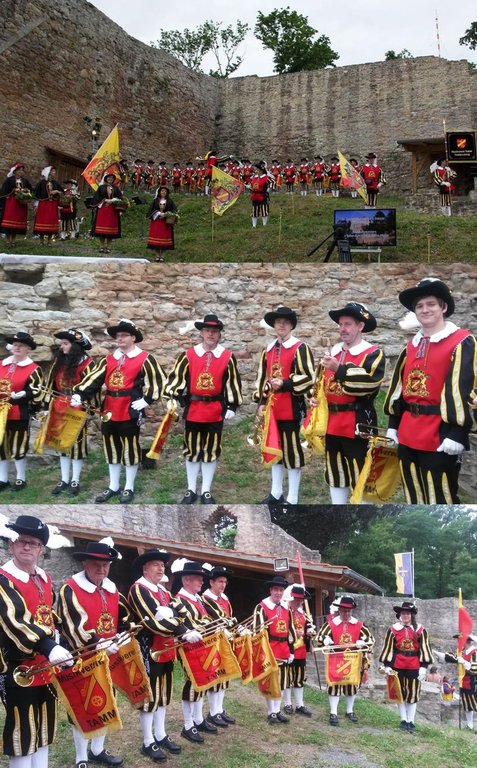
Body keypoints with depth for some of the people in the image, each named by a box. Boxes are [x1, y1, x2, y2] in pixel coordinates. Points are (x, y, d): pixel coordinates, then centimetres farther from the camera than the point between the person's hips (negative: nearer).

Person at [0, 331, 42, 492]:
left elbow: (35, 392, -10)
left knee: (19, 446, 4)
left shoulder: (34, 369, -5)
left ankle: (21, 479, 19)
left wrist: (22, 395, -24)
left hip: (20, 415, -5)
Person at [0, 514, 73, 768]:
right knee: (22, 737, 2)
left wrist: (57, 650, 12)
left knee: (43, 733, 17)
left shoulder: (45, 578, 9)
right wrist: (49, 649, -40)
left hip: (47, 669, 7)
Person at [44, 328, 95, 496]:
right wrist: (50, 402, 10)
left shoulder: (86, 363, -12)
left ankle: (75, 481, 13)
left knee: (77, 442, 3)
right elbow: (51, 384, 13)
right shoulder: (58, 361, 7)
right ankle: (64, 480, 21)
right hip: (60, 409, 6)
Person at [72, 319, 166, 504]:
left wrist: (146, 400, -11)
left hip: (130, 410, -6)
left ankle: (128, 488, 16)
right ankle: (113, 487, 25)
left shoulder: (144, 359, -4)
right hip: (110, 409, 6)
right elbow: (94, 378, 3)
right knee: (111, 447, 13)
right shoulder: (108, 359, 12)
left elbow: (159, 379, -6)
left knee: (130, 447, 3)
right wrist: (79, 394, -10)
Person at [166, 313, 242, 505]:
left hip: (216, 411, 0)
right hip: (192, 409, 0)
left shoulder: (228, 357, 0)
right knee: (191, 450, 8)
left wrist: (232, 406, 1)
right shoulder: (188, 355, 0)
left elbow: (233, 383, 3)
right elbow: (176, 376, 2)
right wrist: (173, 398, -6)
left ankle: (206, 491, 17)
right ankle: (191, 490, 20)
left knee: (211, 450, 7)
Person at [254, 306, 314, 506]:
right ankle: (276, 493, 28)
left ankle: (292, 500, 6)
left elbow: (308, 377, -14)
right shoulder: (268, 350, 14)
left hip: (291, 408, -7)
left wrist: (285, 384, -24)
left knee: (292, 449, -1)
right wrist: (261, 401, 8)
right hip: (272, 407, 7)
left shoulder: (300, 348, -7)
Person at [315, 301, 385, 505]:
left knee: (360, 474, 0)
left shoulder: (373, 353, -9)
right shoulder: (333, 351, 13)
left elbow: (371, 381, -26)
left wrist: (339, 369, -26)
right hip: (331, 423, 7)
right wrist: (316, 396, 6)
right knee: (335, 472, 16)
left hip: (357, 424, -7)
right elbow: (322, 380, 25)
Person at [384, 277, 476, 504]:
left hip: (440, 435, -7)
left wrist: (456, 432, -20)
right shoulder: (412, 345, 14)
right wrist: (393, 424, 15)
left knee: (441, 499, 0)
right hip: (408, 434, 7)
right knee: (414, 496, 17)